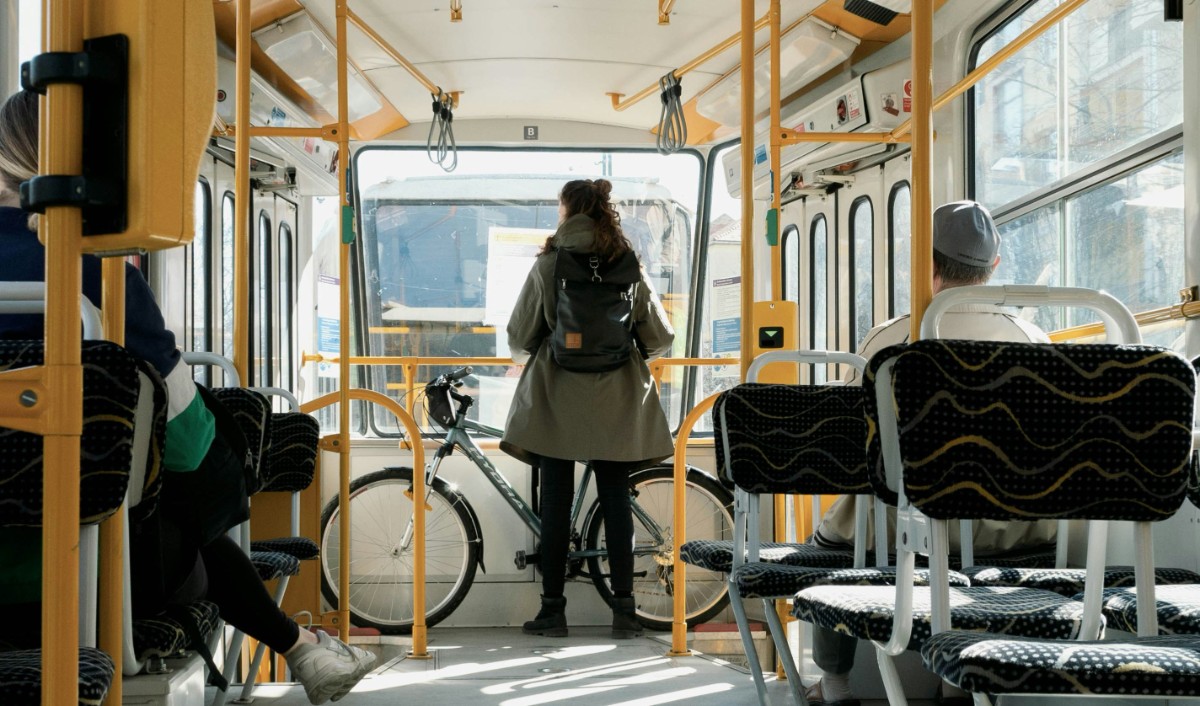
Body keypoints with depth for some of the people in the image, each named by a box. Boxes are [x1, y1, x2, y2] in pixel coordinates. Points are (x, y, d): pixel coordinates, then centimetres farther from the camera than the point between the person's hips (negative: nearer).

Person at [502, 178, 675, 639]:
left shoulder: (548, 265, -7)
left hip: (556, 396, -2)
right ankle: (624, 610, 5)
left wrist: (523, 355, 21)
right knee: (615, 501, 6)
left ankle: (553, 610, 6)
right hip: (615, 399, 2)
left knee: (555, 502, 4)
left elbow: (519, 335, -2)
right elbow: (661, 337, 5)